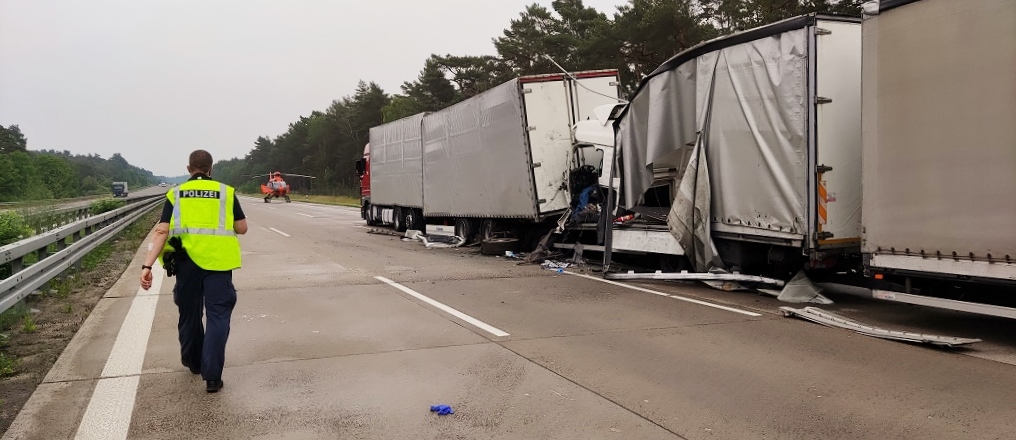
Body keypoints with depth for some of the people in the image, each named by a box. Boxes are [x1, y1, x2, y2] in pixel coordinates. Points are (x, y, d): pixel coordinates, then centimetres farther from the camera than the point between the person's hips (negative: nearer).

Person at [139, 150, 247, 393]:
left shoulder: (176, 194, 8)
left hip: (186, 260, 2)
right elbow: (242, 228, 7)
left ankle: (194, 362, 37)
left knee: (189, 313, 19)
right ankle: (212, 375, -9)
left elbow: (162, 232, -3)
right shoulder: (226, 192, 5)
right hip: (217, 260, -2)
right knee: (218, 316, 0)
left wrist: (147, 266, -8)